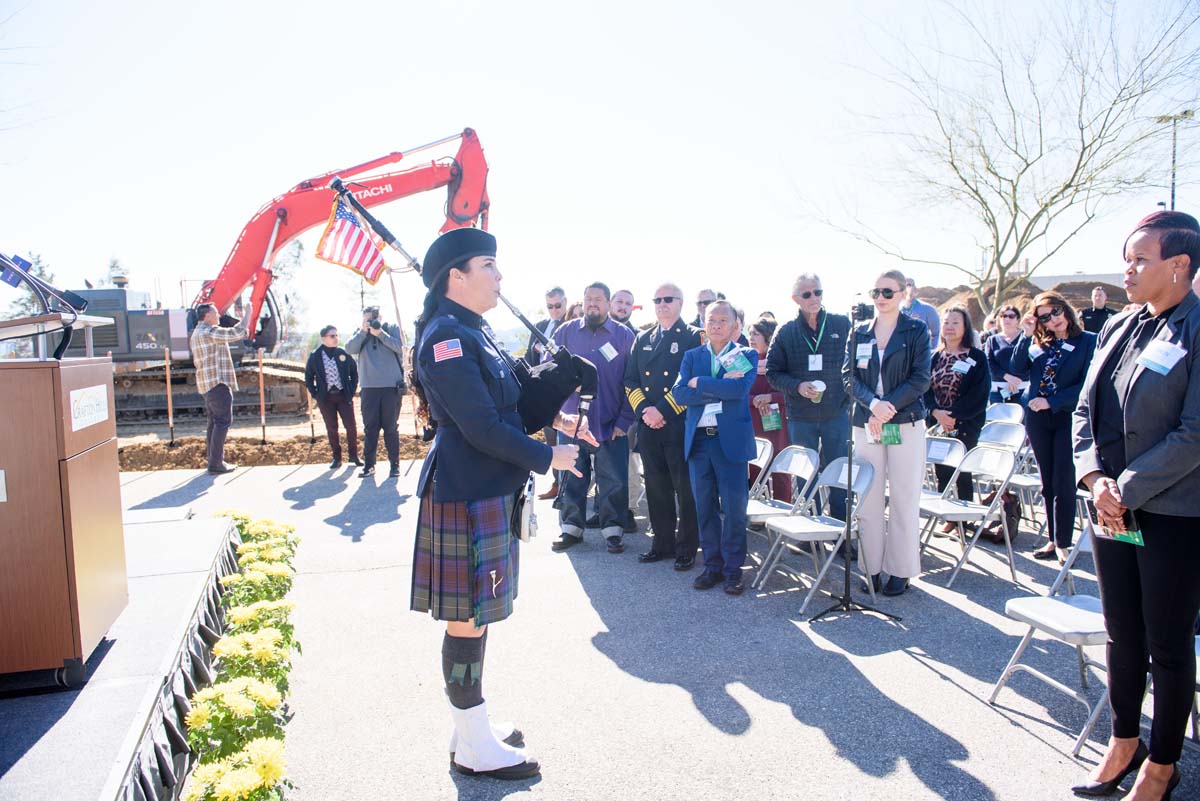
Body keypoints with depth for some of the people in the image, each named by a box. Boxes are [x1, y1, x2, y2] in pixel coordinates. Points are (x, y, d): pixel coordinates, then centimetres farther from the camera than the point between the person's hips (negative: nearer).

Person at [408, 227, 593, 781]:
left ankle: (471, 727, 32)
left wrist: (554, 419, 4)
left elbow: (504, 403, 18)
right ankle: (475, 748, 17)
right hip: (466, 496, -10)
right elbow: (482, 428, -21)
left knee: (472, 615, 18)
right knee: (469, 618, 2)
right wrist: (547, 457, -13)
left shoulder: (470, 334, 14)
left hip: (488, 492, 10)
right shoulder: (446, 337, -16)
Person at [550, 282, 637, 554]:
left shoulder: (624, 335, 1)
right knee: (571, 479, 11)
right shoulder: (566, 332, 6)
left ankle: (613, 529, 20)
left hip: (610, 425, -1)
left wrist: (624, 420, -7)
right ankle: (571, 527, 25)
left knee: (613, 481, 5)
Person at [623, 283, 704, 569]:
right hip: (648, 426, 5)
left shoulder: (694, 337, 0)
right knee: (657, 487, 10)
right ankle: (663, 543, 22)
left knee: (685, 489, 2)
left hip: (681, 425, -4)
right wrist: (643, 410, -4)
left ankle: (687, 548, 13)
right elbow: (630, 380, 13)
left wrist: (664, 411, -15)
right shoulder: (642, 339, 16)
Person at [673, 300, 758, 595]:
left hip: (731, 439, -3)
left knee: (734, 508, 1)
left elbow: (741, 387, -16)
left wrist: (700, 383, -11)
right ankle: (712, 565, 21)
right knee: (705, 507, 9)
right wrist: (720, 389, -13)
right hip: (698, 439, 3)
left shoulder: (747, 356, 3)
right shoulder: (692, 356, 11)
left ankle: (733, 568, 15)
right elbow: (679, 392, -4)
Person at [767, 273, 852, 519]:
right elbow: (772, 372, 2)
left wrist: (849, 395, -6)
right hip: (800, 417, 1)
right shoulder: (786, 332, 2)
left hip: (837, 414, -1)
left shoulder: (843, 325, 1)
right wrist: (797, 386, -13)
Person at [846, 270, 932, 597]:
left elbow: (920, 378, -4)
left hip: (905, 424, -2)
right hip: (865, 424, 2)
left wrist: (890, 405, -16)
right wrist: (873, 404, -14)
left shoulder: (916, 330, 3)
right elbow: (850, 375, 3)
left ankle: (900, 570, 12)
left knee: (904, 498, 2)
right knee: (868, 499, 3)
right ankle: (871, 567, 13)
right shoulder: (859, 332, 10)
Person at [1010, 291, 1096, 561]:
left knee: (1063, 483, -4)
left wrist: (1051, 402, -15)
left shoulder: (1089, 341, -5)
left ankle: (1062, 543, 5)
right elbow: (1016, 368, -4)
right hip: (1037, 418, 4)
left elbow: (1086, 385, -10)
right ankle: (1053, 539, 19)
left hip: (1068, 417, -4)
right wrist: (1026, 335, -10)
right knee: (1047, 483, 10)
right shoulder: (1037, 343, 7)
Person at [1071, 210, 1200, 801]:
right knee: (1122, 636, 17)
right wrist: (1094, 477, -5)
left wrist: (1128, 489, -16)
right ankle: (1124, 742, 35)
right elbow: (1085, 410, 9)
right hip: (1114, 508, 6)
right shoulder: (1120, 328, 8)